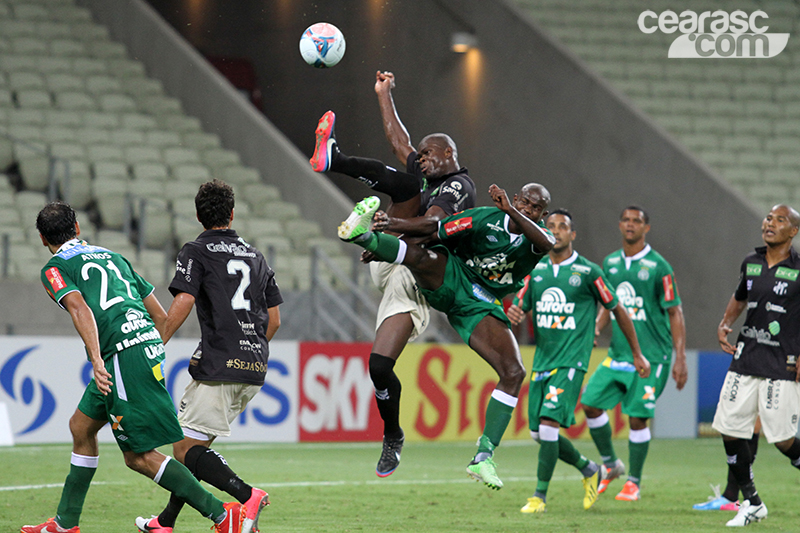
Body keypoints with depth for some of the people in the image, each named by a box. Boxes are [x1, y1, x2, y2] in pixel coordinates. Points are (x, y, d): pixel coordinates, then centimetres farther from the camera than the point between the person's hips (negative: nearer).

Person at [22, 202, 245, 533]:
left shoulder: (55, 269, 3)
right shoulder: (113, 257, 25)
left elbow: (80, 309, -17)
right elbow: (161, 315, 23)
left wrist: (97, 360, -27)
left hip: (123, 356, -8)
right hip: (150, 344, 8)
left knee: (139, 456, -6)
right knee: (81, 426, 22)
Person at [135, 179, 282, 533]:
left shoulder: (196, 252, 0)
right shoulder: (255, 256, 19)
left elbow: (182, 303, -14)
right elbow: (274, 320, 18)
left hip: (220, 368, -7)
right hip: (255, 370, 7)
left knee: (186, 450, -9)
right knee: (196, 444, 18)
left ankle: (247, 496, -29)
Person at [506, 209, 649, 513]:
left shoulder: (588, 272, -4)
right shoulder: (536, 271, 9)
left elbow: (618, 310, 6)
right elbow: (521, 309, 14)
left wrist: (637, 354, 10)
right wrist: (513, 315, -12)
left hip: (571, 362, -6)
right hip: (542, 361, 6)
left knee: (548, 423, -19)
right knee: (538, 433, 7)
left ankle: (540, 496, -10)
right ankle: (589, 471, 30)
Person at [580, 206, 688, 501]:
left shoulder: (658, 266, -8)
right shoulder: (610, 263, 9)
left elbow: (675, 314, -5)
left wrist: (680, 359, -10)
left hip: (651, 357, -5)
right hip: (617, 354, 6)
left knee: (637, 417, -8)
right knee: (590, 403, -4)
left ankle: (634, 483, 8)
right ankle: (610, 464, 17)